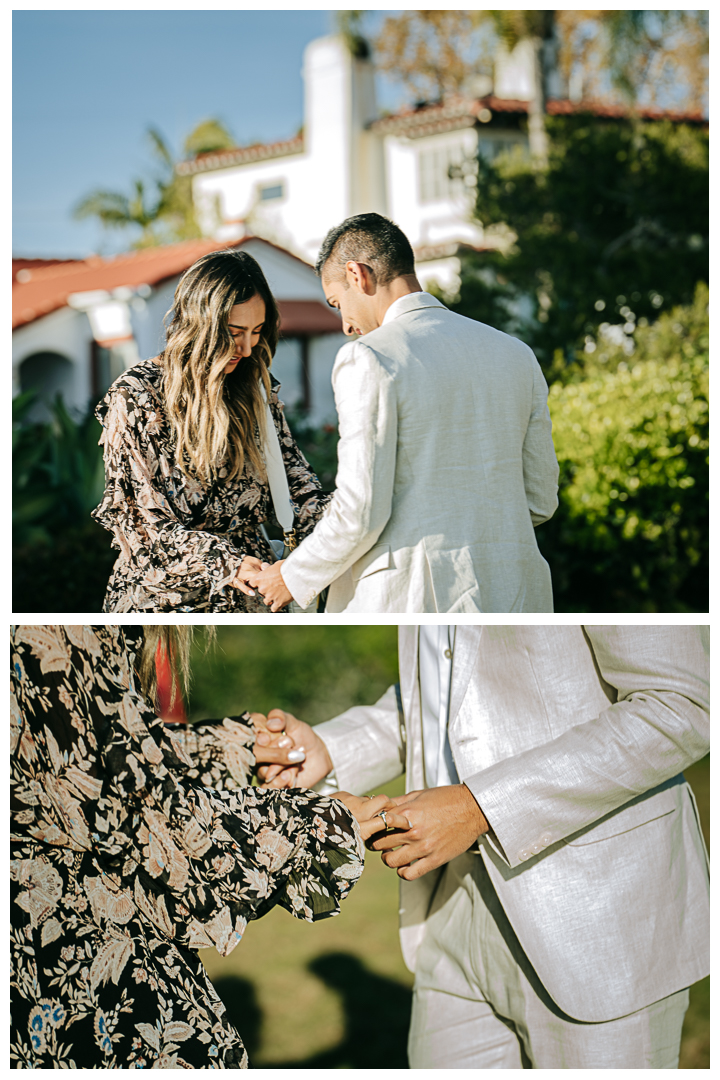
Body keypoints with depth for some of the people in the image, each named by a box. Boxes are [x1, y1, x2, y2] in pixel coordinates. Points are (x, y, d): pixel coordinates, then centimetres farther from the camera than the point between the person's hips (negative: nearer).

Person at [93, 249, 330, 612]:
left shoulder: (258, 389, 3)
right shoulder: (135, 397, -13)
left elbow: (292, 477, 2)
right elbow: (142, 520, -15)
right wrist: (225, 565, -28)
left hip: (248, 590, 5)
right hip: (163, 596, -4)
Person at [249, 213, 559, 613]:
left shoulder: (368, 360, -9)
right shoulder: (516, 354, 10)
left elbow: (360, 511, -14)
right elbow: (540, 500, 14)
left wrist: (294, 577, 2)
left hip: (410, 600, -6)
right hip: (511, 605, 6)